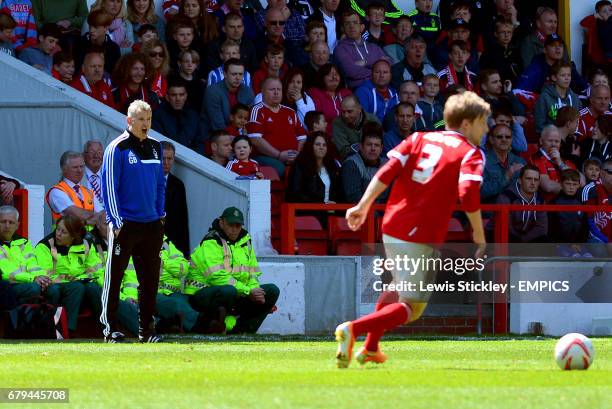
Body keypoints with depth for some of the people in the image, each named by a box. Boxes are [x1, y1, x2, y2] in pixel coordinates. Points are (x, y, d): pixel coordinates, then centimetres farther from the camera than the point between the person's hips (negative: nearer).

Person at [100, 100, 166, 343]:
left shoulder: (154, 147, 12)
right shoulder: (117, 148, -8)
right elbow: (109, 186, -10)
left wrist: (160, 215, 13)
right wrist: (116, 221, -14)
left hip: (152, 224, 6)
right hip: (125, 225, -6)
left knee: (150, 278, 8)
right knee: (114, 277, -1)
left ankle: (146, 329, 15)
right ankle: (110, 330, 4)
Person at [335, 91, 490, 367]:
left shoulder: (419, 139, 15)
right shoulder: (470, 153, -1)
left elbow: (387, 171, 2)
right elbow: (469, 195, -16)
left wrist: (363, 206, 2)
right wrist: (479, 237, -8)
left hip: (391, 229, 7)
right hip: (421, 237, -7)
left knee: (400, 287, 31)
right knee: (411, 308, -3)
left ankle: (370, 348, 32)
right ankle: (353, 329, -24)